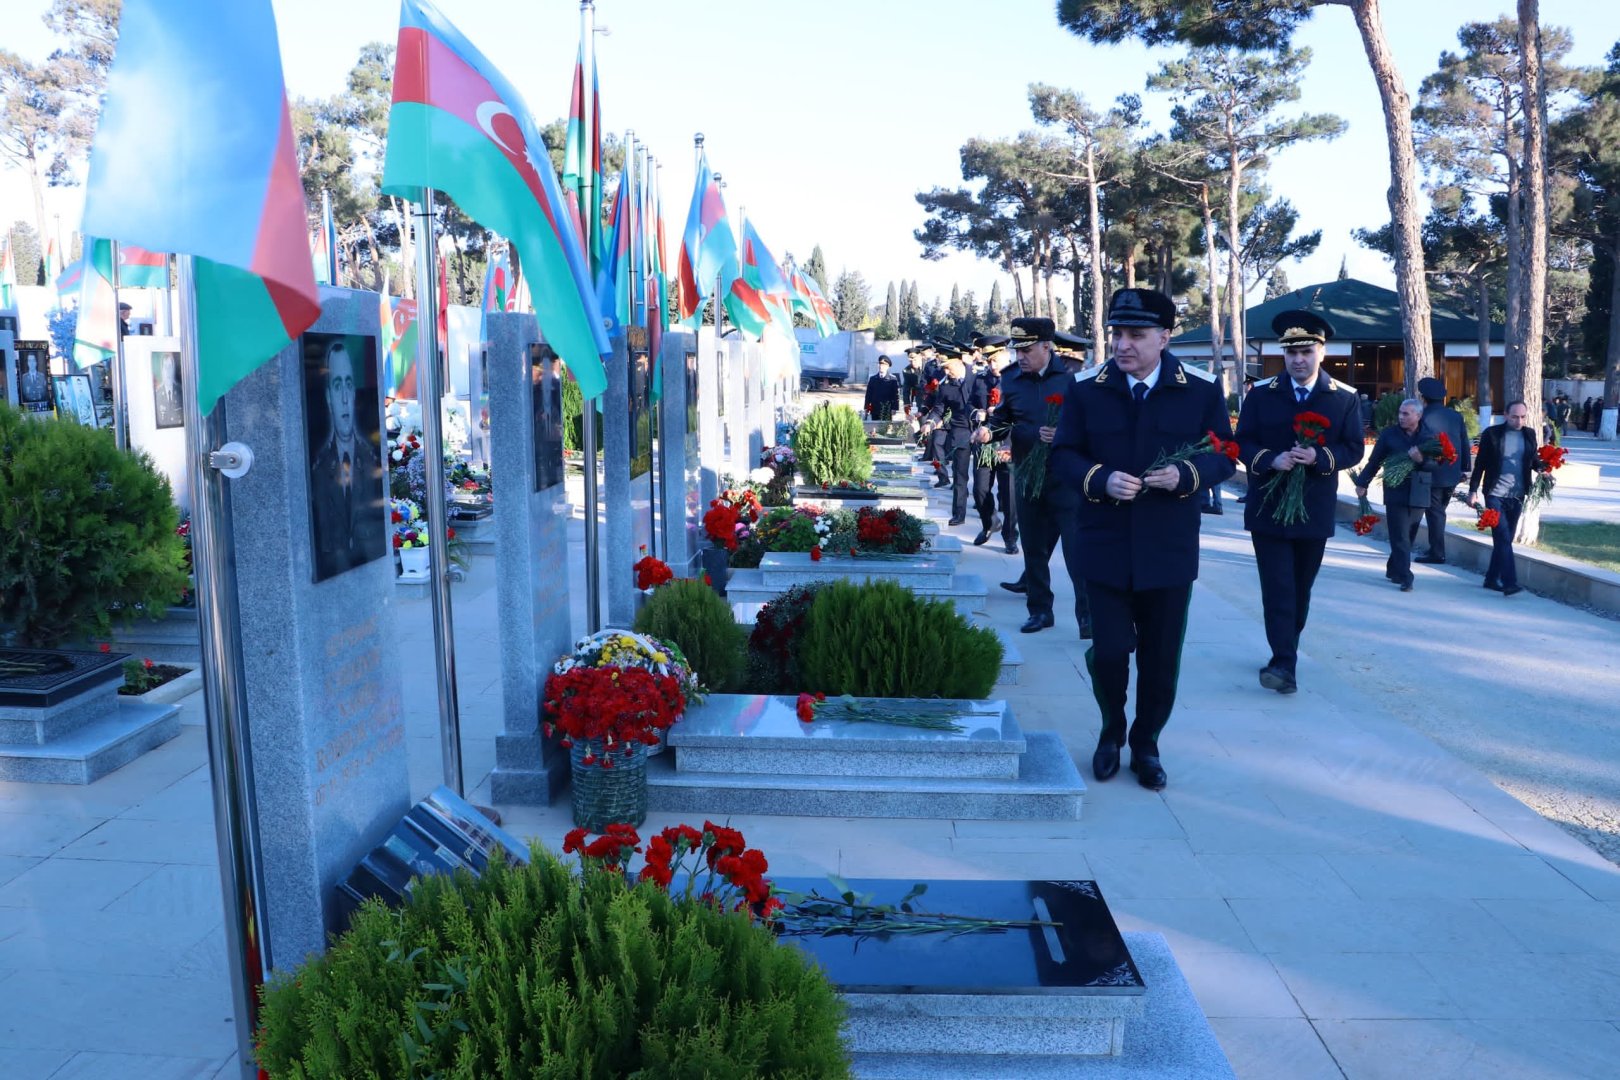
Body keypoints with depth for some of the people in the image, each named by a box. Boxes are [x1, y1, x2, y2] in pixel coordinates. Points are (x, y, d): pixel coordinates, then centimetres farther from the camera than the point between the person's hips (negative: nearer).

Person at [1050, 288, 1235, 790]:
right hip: (1105, 549, 0)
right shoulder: (1085, 393, 1)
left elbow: (1225, 456, 4)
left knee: (1161, 658, 9)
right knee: (1110, 650, -2)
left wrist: (1186, 475, -16)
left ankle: (1146, 744, 31)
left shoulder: (1202, 395, 1)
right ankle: (1112, 730, 28)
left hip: (1169, 552, 1)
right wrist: (1100, 479, -18)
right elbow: (1062, 457, 1)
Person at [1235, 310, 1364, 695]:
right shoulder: (1261, 394, 1)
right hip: (1268, 508, -1)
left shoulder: (1345, 397, 2)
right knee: (1278, 587, -7)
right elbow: (1242, 443, 0)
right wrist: (1270, 459, -20)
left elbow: (1354, 448, 1)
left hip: (1316, 511, 2)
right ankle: (1284, 663, -9)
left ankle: (1285, 654, 30)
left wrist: (1320, 457, -19)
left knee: (1301, 587, 14)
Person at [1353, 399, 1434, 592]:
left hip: (1418, 495, 2)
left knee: (1407, 536, 12)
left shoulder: (1428, 437, 2)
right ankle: (1405, 577, -6)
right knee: (1400, 538, -6)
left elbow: (1436, 465, -2)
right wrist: (1362, 483, 8)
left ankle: (1393, 569, 28)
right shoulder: (1389, 434, 0)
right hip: (1395, 493, -2)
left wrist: (1422, 460, -22)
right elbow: (1374, 460, 6)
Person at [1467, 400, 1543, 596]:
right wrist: (1473, 491, -4)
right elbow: (1480, 464, -2)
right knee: (1503, 538, -12)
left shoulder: (1529, 435, 7)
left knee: (1505, 539, 10)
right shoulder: (1491, 433, -5)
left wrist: (1541, 468, -8)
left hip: (1517, 496, 4)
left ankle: (1492, 578, 20)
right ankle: (1509, 582, -15)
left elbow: (1533, 459, 16)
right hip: (1495, 494, -4)